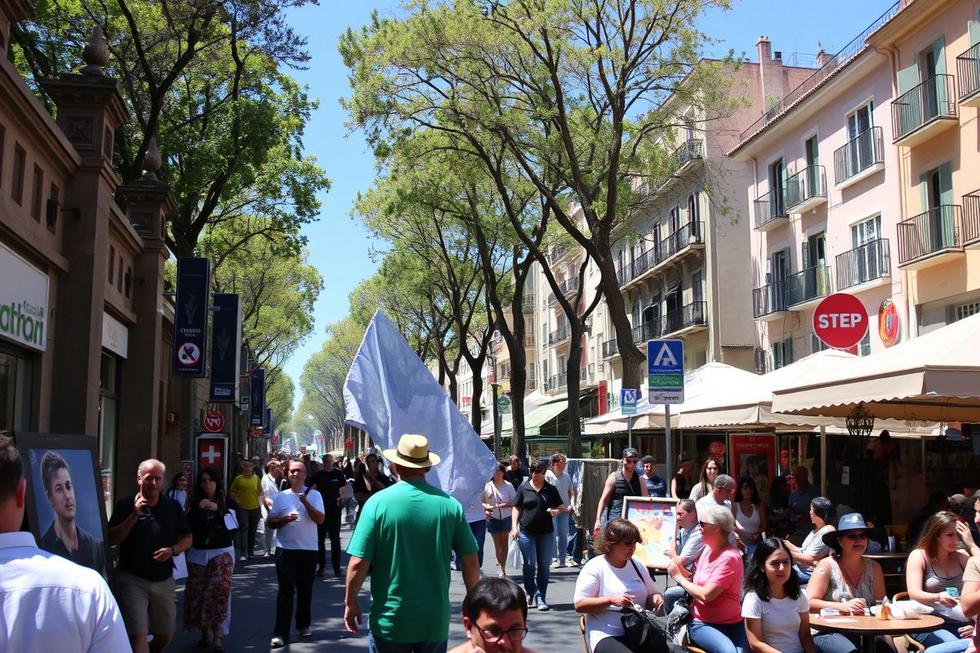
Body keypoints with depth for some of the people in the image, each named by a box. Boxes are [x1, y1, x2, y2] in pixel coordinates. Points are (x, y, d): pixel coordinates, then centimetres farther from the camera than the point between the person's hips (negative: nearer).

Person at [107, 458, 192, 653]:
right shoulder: (125, 505, -2)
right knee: (139, 635, -13)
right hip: (132, 579, -4)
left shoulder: (173, 506, 7)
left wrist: (172, 550, -10)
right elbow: (111, 540, -9)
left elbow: (187, 540, 10)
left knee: (166, 636, 12)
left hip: (164, 581, 4)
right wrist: (134, 515, -17)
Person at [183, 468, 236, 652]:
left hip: (222, 552, -2)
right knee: (197, 593, 2)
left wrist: (217, 509, -19)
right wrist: (197, 509, -15)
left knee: (219, 592, -12)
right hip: (198, 553, 2)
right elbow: (188, 526, -1)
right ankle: (204, 632, 18)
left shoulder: (226, 501, 2)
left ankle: (218, 636, -10)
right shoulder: (195, 503, 6)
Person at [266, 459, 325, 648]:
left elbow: (320, 520, -9)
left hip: (308, 549, 0)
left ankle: (303, 625, 28)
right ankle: (281, 633, -3)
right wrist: (285, 519, -12)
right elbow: (270, 522, 6)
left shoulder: (314, 495, 1)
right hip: (285, 549, 0)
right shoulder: (280, 497, 6)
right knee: (286, 590, -3)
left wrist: (306, 503, -20)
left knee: (305, 590, 11)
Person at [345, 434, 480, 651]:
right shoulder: (449, 504, -5)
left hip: (390, 620, -2)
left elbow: (358, 563, -12)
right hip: (436, 620, 2)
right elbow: (471, 561, 0)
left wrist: (350, 603, 3)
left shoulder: (378, 503, -11)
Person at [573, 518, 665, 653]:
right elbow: (579, 605, -9)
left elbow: (651, 594, 26)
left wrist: (656, 597, 2)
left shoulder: (638, 566, 15)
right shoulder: (594, 567, -3)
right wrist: (611, 600, -19)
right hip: (607, 636, -5)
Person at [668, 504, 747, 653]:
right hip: (702, 623, 3)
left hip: (731, 623, -3)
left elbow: (706, 595, -20)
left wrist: (679, 578, -8)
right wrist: (678, 566, -1)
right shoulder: (708, 549, 8)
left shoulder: (729, 557, -15)